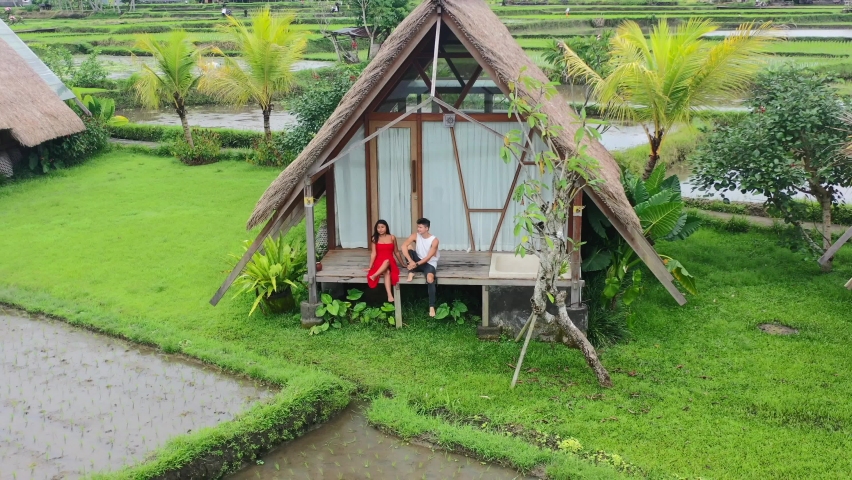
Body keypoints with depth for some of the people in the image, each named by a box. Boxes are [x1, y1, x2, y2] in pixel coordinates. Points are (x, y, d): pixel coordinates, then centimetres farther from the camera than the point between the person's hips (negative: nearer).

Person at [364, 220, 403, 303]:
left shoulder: (392, 238, 7)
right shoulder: (375, 239, 3)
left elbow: (396, 252, 15)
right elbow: (373, 253, -1)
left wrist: (402, 263, 18)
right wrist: (370, 267, -8)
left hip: (390, 262, 1)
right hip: (379, 262, -1)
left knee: (387, 260, -39)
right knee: (387, 272, -36)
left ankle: (374, 276, -43)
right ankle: (390, 296, -48)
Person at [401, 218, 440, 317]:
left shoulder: (434, 240, -15)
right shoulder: (415, 235, -6)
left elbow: (428, 257, -20)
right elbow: (404, 246, -20)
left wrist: (416, 264, -30)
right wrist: (411, 261, -33)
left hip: (430, 263, -4)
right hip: (417, 262, 4)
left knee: (430, 278, -36)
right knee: (408, 247, -21)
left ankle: (431, 307, -32)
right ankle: (411, 273, -17)